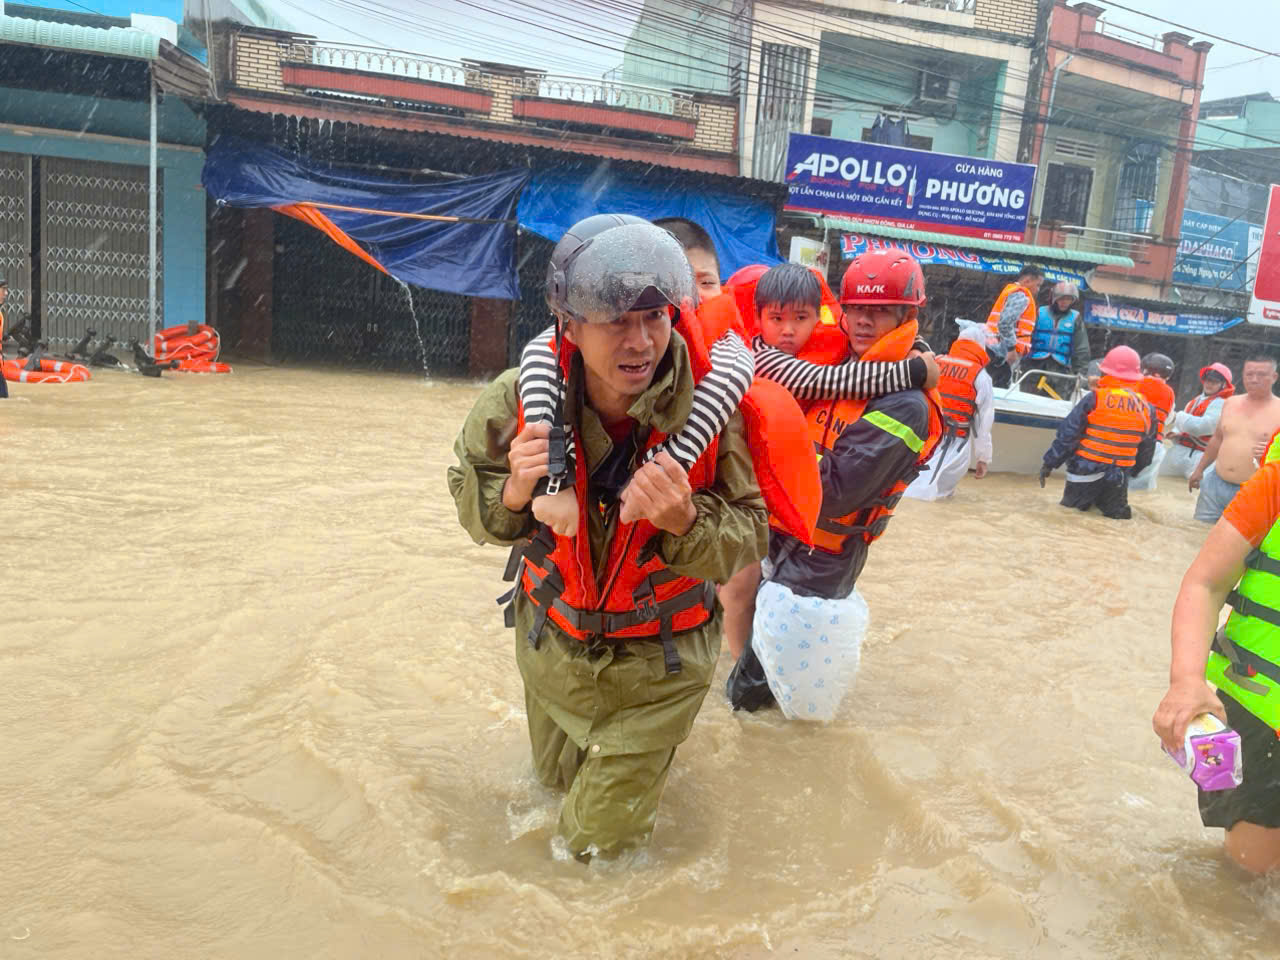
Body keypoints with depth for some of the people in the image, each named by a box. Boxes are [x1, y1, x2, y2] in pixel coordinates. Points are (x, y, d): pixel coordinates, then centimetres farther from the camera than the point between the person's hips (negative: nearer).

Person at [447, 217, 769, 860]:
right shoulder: (521, 399, -22)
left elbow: (748, 539, -20)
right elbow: (474, 511, -9)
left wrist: (684, 522, -41)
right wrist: (512, 493, -32)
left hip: (661, 659, -2)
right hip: (552, 639, 3)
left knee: (599, 837, 12)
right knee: (555, 777, 30)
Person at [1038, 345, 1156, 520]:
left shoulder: (1094, 399, -11)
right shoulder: (1146, 408, 3)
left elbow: (1067, 433, -11)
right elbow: (1147, 448, 13)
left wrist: (1050, 463, -4)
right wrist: (1135, 470, 28)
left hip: (1086, 471, -3)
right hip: (1120, 475, 3)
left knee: (1070, 507, 12)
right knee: (1116, 512, 19)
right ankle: (1118, 510, -6)